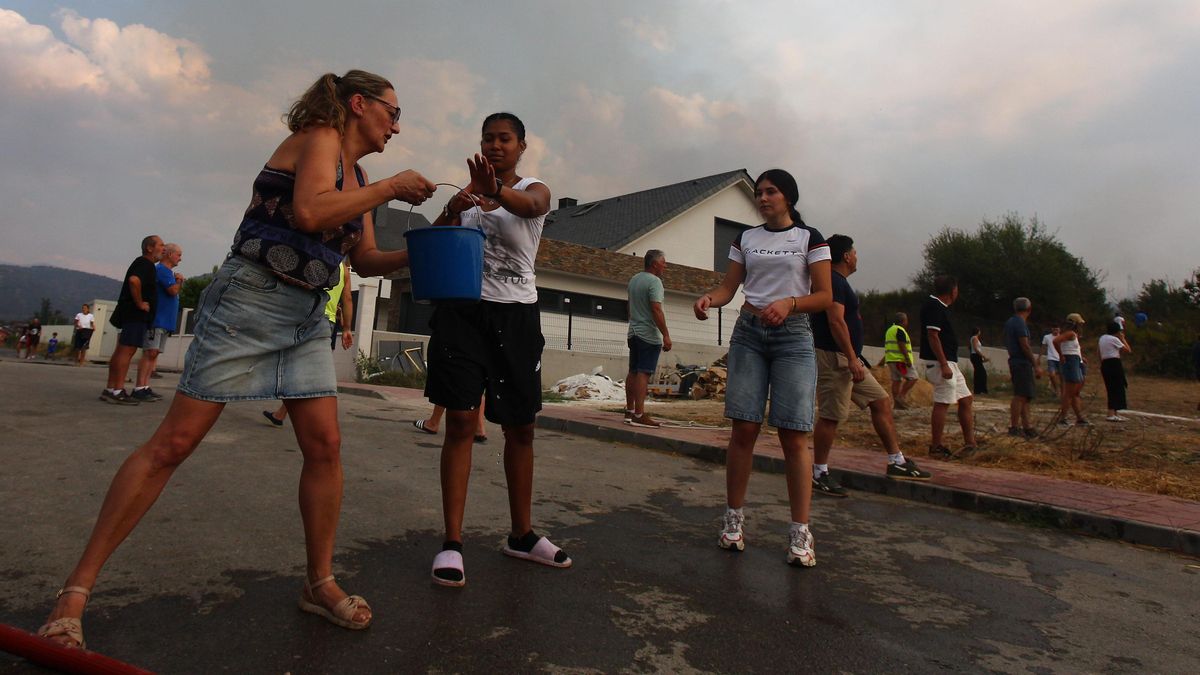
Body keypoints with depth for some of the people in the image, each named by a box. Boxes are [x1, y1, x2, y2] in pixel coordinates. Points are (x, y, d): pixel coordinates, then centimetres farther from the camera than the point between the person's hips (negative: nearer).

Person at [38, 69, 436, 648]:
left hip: (306, 319, 8)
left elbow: (366, 259, 18)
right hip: (249, 302, -7)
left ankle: (319, 583, 12)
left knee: (325, 445, 0)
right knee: (174, 442, -4)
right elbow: (310, 212, -25)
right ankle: (77, 587, 11)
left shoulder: (358, 179, 16)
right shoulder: (319, 136, -6)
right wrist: (390, 187, -16)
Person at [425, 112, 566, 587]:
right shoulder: (466, 190, 13)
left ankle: (522, 535, 21)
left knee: (521, 427, 5)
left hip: (516, 315, 0)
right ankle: (452, 543, -1)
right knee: (461, 421, -8)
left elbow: (530, 206, -22)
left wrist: (497, 192, -45)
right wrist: (451, 210, -19)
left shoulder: (534, 189, 5)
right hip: (463, 309, 1)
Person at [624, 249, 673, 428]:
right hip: (649, 335, -9)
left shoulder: (634, 279, 13)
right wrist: (666, 335, -22)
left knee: (633, 372, 13)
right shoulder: (654, 281, -14)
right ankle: (639, 415, -12)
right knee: (643, 373, -10)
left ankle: (629, 411, 20)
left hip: (633, 332, 9)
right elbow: (656, 310, -23)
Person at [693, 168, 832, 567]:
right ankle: (734, 519, 9)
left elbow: (824, 297, 0)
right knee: (743, 429, -2)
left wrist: (789, 302, -19)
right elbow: (729, 286, 9)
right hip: (748, 332, 3)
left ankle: (800, 533, 1)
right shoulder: (745, 239, 14)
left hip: (793, 336, -2)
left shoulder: (809, 239, 5)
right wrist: (708, 298, -13)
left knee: (794, 435, -7)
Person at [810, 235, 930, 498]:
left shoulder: (838, 281, 20)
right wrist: (852, 359, -25)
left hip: (847, 359, 11)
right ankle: (819, 475, 2)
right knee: (830, 415, -6)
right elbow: (836, 322, -23)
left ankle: (897, 463, 16)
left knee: (881, 401, 11)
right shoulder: (834, 281, -13)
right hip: (834, 357, -11)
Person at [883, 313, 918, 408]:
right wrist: (908, 359, -21)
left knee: (896, 380, 7)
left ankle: (896, 402, 4)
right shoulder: (900, 330, -10)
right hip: (900, 360, -9)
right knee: (912, 378, -4)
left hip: (891, 359, 9)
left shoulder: (889, 330, 19)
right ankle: (901, 396, -11)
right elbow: (902, 346, -19)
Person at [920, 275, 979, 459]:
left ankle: (970, 443, 17)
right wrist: (943, 365, -23)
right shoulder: (934, 306, -14)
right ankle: (936, 447, -2)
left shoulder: (938, 306, 18)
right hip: (939, 362, -11)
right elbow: (932, 336, -21)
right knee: (942, 403, -8)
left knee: (966, 399, 13)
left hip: (949, 362, 11)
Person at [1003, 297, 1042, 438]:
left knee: (1025, 396, 13)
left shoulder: (1009, 322, 16)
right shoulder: (1020, 323, -13)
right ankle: (1013, 428, -7)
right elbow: (1025, 346, -18)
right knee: (1020, 396, -9)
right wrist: (1035, 365, -16)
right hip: (1023, 363, -10)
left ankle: (1027, 427, 16)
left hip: (1014, 361, 10)